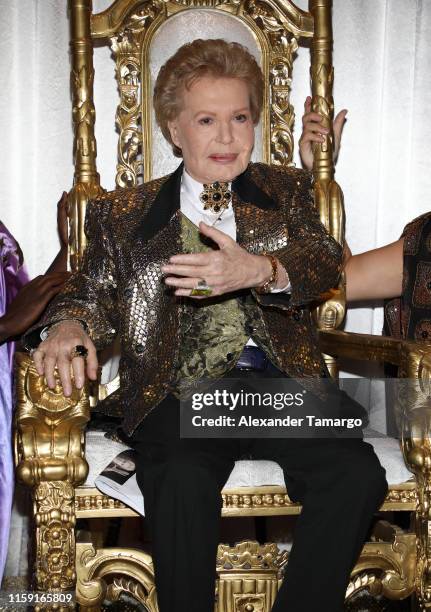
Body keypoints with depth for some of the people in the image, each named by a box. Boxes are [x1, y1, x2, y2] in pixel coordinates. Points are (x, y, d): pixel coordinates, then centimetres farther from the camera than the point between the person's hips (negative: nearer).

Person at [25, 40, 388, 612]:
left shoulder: (287, 190, 19)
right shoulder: (124, 212, 19)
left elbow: (326, 258, 2)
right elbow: (92, 290, 14)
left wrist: (258, 269, -20)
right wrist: (67, 325, -12)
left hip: (280, 382, 2)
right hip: (181, 391, -1)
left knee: (357, 474, -24)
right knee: (183, 481, -32)